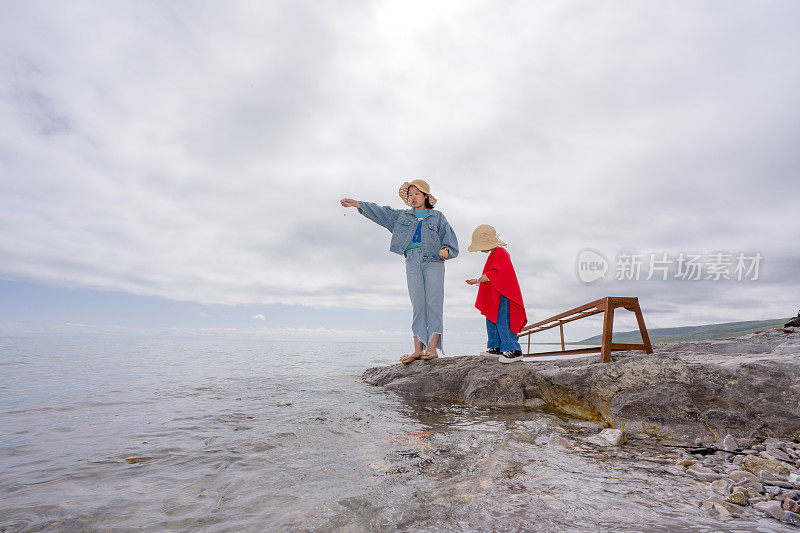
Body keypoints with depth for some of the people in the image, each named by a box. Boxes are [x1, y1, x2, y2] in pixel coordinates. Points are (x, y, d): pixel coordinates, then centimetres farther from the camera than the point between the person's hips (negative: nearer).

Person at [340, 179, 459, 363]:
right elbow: (380, 212, 14)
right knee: (417, 305, -4)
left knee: (433, 303, -10)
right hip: (412, 263, 2)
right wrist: (358, 204, 4)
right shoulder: (402, 216, 22)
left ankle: (432, 348, -10)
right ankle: (418, 349, -5)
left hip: (433, 261, -2)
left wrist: (445, 249, -12)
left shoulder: (437, 216, 17)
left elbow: (449, 237, 9)